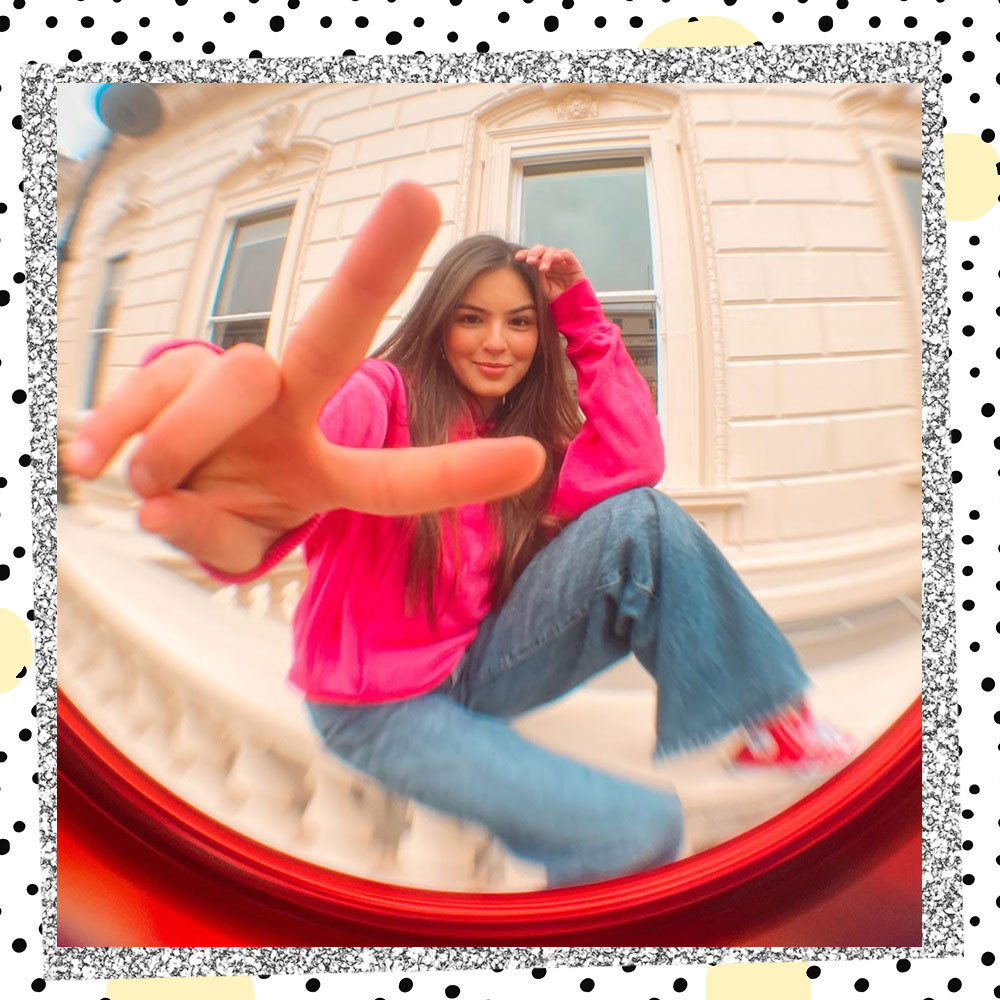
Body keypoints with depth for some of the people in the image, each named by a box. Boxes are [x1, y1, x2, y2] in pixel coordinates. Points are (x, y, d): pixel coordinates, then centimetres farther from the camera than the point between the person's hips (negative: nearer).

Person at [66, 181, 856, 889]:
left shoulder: (522, 438, 4)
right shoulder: (386, 392, -14)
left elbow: (634, 464, -12)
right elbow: (325, 418, -38)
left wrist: (584, 318, -10)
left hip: (476, 667, 5)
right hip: (376, 704, -4)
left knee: (642, 520, -17)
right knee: (640, 830, -20)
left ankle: (766, 723, -3)